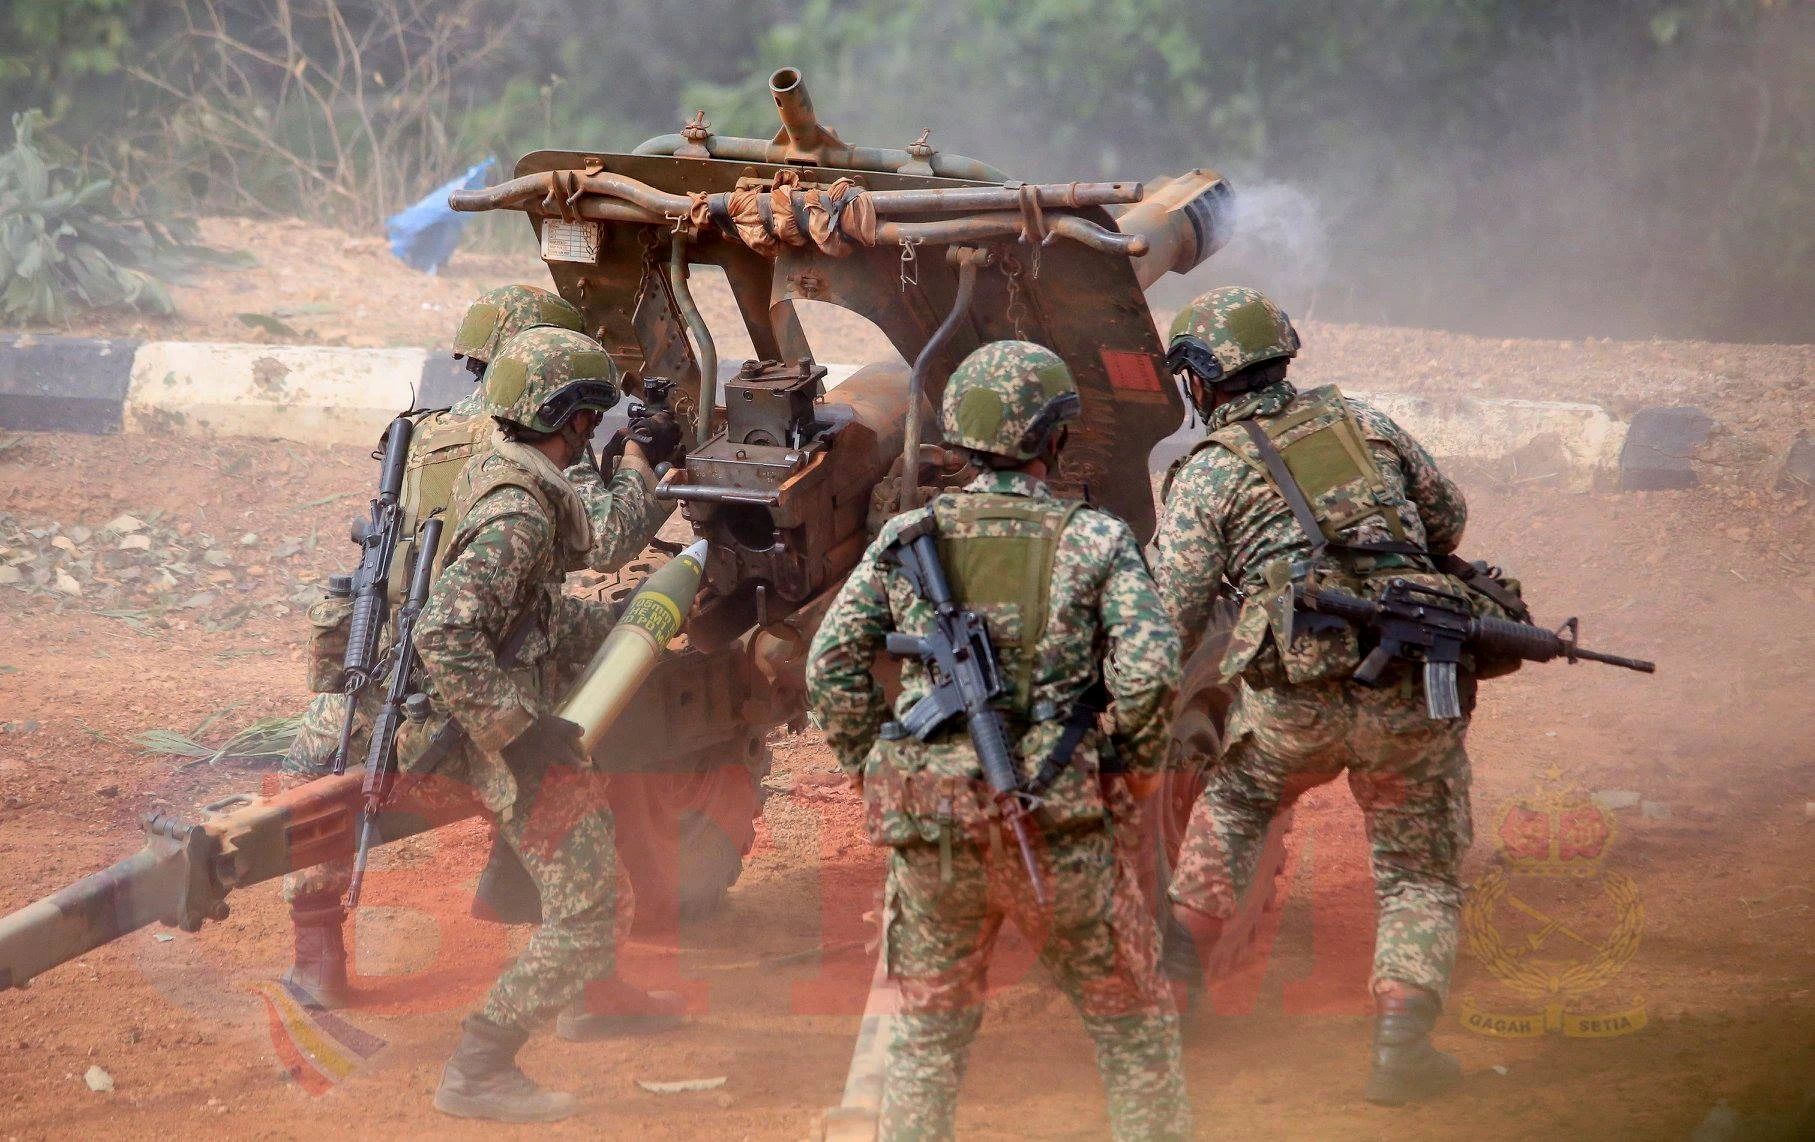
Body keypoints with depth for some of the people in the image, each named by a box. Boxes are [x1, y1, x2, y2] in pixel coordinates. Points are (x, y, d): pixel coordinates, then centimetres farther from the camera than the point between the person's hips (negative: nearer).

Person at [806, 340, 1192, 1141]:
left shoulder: (907, 538, 5)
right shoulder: (1093, 540, -2)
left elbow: (830, 668, 4)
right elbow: (1149, 669, -13)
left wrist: (869, 767, 15)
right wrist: (1133, 760, 4)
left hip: (928, 826, 3)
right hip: (1056, 823, -2)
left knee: (929, 1030, 16)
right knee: (1132, 1021, 11)